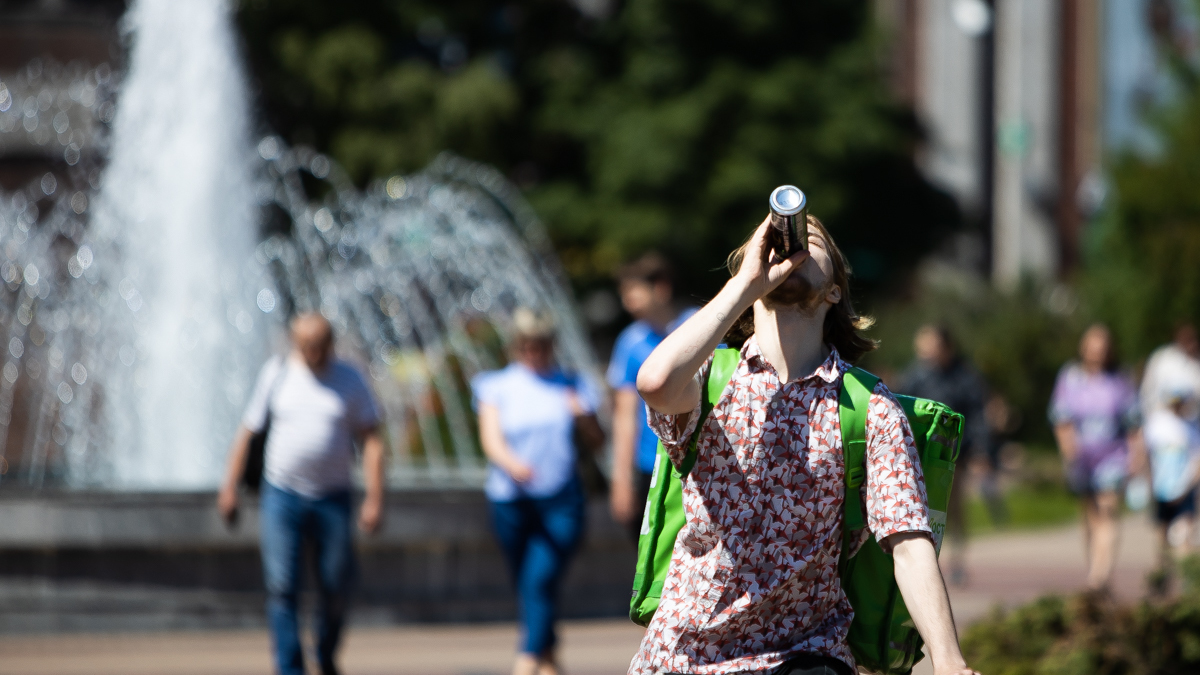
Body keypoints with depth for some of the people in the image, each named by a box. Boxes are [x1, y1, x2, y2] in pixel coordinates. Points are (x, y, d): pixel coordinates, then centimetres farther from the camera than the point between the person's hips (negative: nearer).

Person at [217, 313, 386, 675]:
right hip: (281, 495, -1)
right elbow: (247, 431, 5)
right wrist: (230, 487, 1)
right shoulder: (276, 374, 1)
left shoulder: (350, 380, 1)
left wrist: (374, 499, -10)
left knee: (336, 588, 5)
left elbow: (372, 441, -2)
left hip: (332, 498, 1)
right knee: (282, 587, -9)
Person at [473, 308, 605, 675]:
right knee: (526, 585, 9)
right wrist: (512, 464, -29)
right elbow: (491, 438, -8)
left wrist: (583, 417, -7)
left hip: (561, 501, -1)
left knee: (540, 580, -18)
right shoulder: (497, 387, 6)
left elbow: (596, 441, 15)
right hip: (511, 499, 1)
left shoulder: (570, 387, 11)